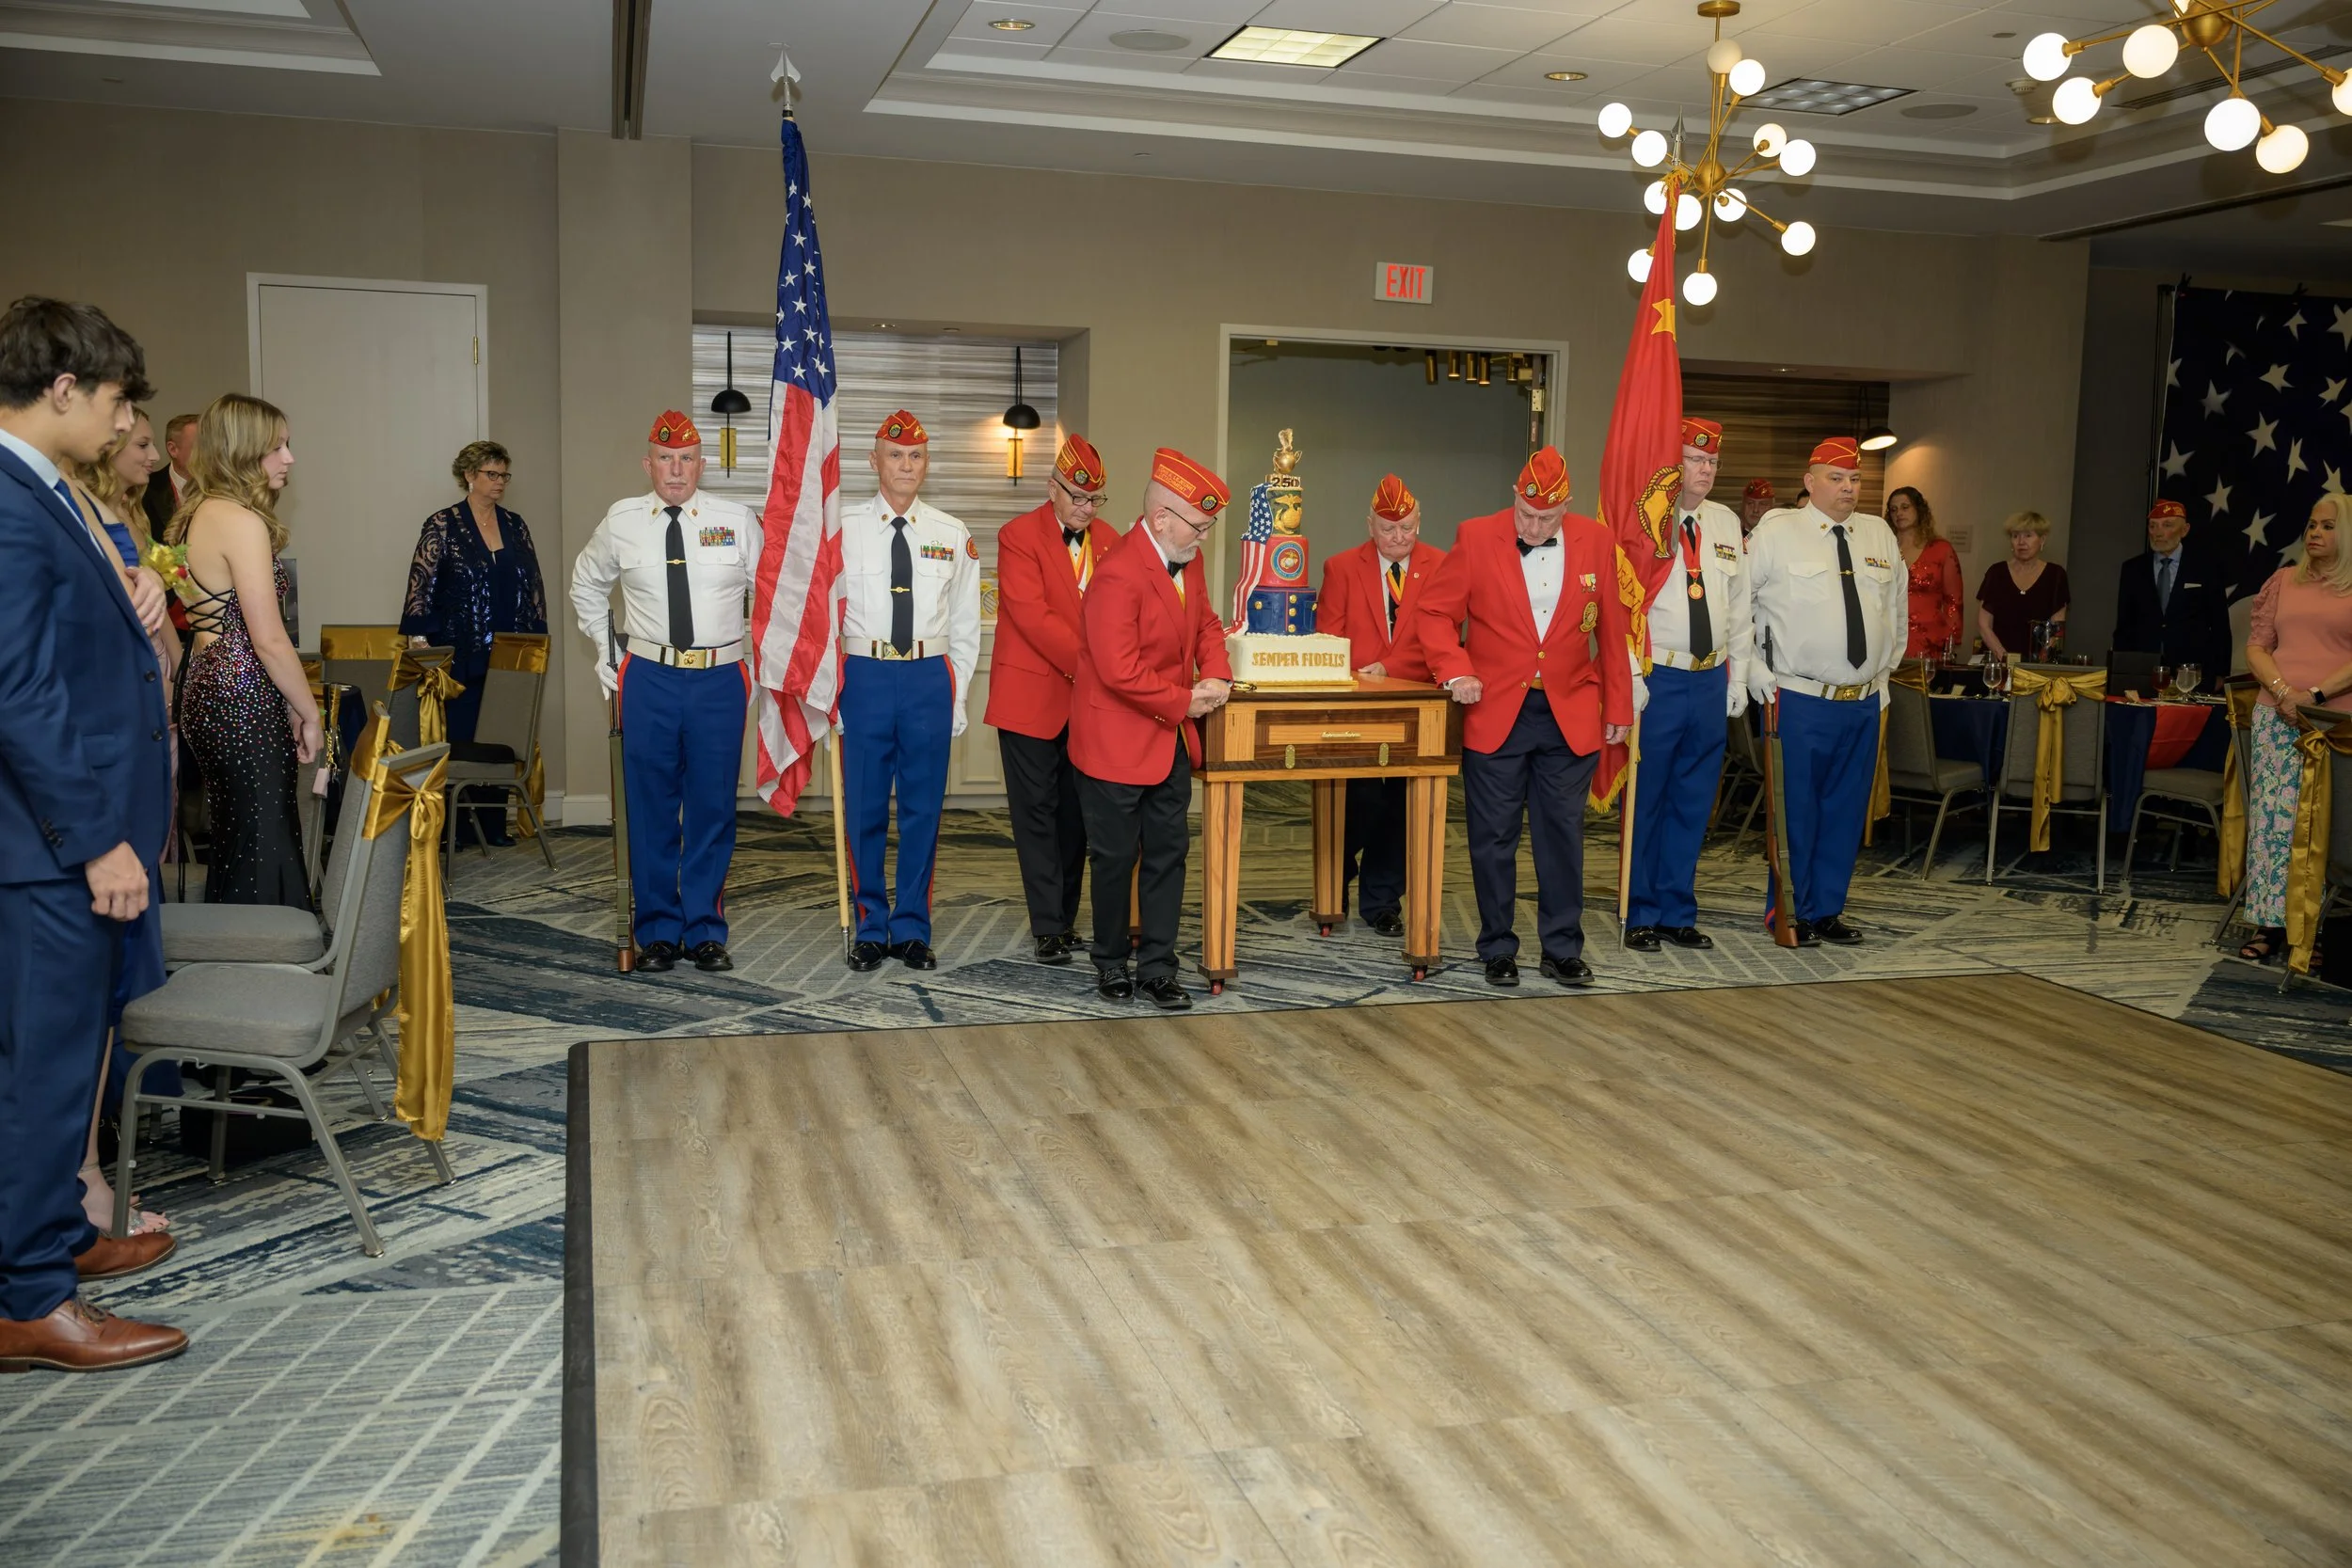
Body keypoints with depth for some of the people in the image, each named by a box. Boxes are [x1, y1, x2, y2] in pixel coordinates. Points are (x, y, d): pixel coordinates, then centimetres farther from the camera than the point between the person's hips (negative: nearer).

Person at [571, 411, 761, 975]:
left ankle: (706, 931, 15)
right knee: (651, 810, 4)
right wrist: (606, 650, 14)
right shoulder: (620, 522, 3)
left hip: (720, 679, 0)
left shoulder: (737, 521, 1)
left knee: (714, 809, 4)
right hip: (648, 679, 1)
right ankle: (658, 932, 16)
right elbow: (586, 585, 21)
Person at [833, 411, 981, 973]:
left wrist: (958, 698, 7)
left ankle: (912, 928, 19)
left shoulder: (953, 536, 7)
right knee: (864, 807, 5)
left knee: (924, 806, 7)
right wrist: (828, 690, -1)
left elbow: (965, 625, 10)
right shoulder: (843, 530, 1)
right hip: (865, 677, -1)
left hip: (930, 678, 1)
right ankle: (870, 927, 18)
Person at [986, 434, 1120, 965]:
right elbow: (1034, 617, -17)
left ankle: (1066, 917, 19)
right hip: (1033, 696, -5)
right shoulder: (1018, 536, -8)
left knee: (1076, 812, 9)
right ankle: (1049, 927, 6)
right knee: (1037, 812, 1)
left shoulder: (1108, 540, 9)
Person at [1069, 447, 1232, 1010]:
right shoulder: (1119, 577, -23)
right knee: (1116, 858, 6)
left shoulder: (1188, 561, 4)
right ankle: (1111, 963, 23)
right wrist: (1184, 702, -16)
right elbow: (1121, 672, -27)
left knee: (1168, 854, 9)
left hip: (1171, 742, 8)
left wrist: (1216, 675, -3)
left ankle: (1157, 968, 18)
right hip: (1117, 742, -8)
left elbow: (1206, 623, 16)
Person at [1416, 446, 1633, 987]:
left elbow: (1611, 632, 7)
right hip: (1495, 715, -1)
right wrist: (1455, 671, -14)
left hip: (1570, 718, 1)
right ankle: (1497, 950, 18)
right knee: (1494, 838, 6)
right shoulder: (1476, 538, -4)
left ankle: (1562, 950, 18)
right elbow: (1433, 612, 0)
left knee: (1563, 836, 7)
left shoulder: (1595, 542, 2)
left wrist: (1618, 707, 8)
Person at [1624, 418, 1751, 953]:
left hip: (1711, 682, 6)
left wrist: (1738, 676, 12)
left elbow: (1739, 605, 16)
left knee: (1694, 801, 11)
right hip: (1657, 679, -5)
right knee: (1646, 798, 2)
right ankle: (1641, 914, 14)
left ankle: (1678, 912, 22)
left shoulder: (1726, 523, 11)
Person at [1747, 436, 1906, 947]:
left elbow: (1898, 608, 22)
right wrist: (1753, 669, -6)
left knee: (1846, 808, 10)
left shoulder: (1881, 536, 11)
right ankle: (1787, 914, 10)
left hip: (1865, 701, 5)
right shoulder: (1777, 534, -4)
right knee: (1795, 809, -1)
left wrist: (1886, 670, 18)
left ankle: (1826, 910, 21)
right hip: (1801, 700, -5)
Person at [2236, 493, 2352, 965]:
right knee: (2271, 815, -2)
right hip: (2276, 714, 3)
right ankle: (2268, 924, 1)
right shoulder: (2284, 581, 15)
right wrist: (2283, 691, -5)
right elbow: (2256, 646, 11)